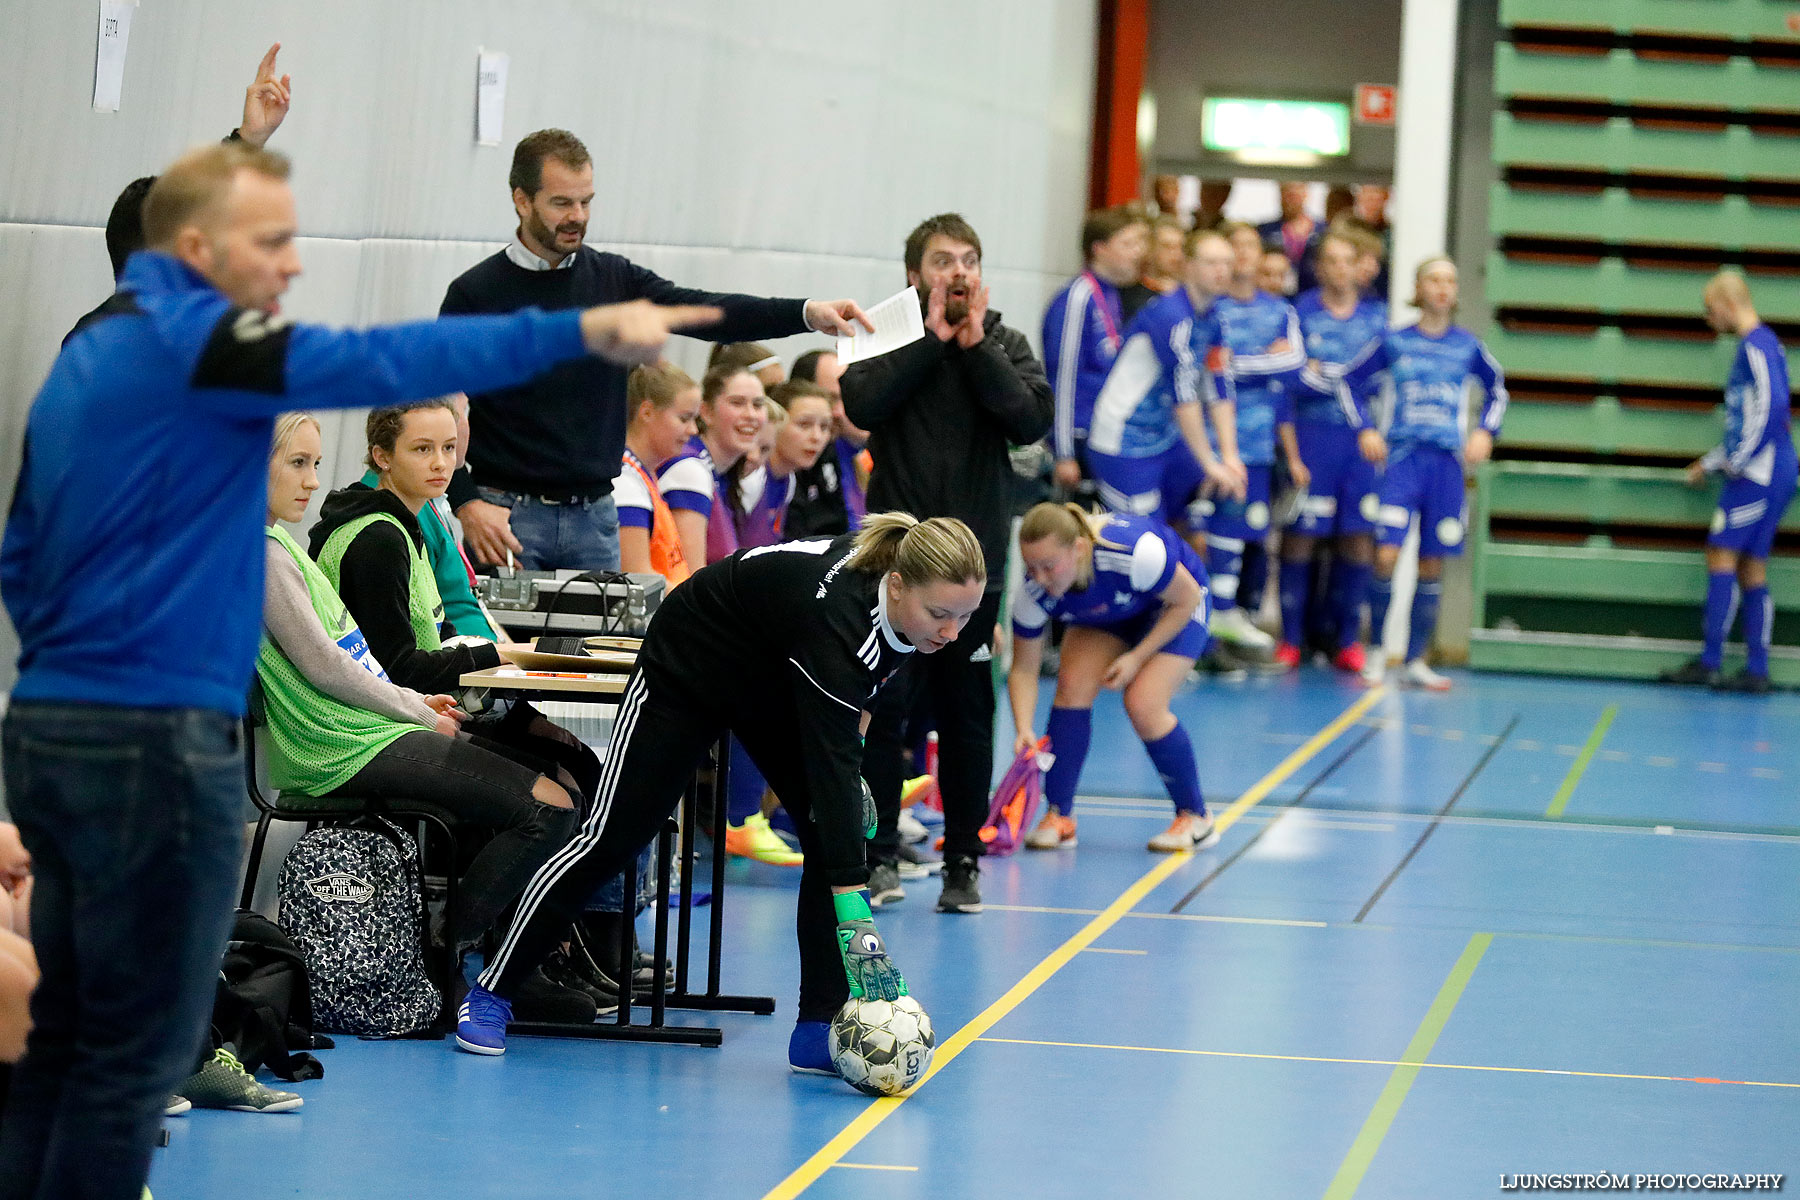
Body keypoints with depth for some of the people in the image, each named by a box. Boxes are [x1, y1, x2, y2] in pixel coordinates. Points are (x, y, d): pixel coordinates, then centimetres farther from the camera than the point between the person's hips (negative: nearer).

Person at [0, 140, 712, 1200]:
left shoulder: (89, 354, 17)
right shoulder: (184, 336, -12)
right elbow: (380, 363, -21)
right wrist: (584, 330, -21)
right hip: (155, 740, -9)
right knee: (139, 1052, -3)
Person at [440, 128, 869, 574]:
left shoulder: (615, 279, 6)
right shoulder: (474, 293, -3)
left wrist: (807, 313, -21)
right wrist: (466, 503, -16)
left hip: (594, 516, 3)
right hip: (507, 514, -3)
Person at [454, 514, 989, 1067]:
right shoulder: (836, 614, -44)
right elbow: (830, 770, -46)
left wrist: (855, 725, -2)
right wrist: (856, 927, -49)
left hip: (776, 680, 7)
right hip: (692, 665, -7)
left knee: (835, 837, -10)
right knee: (612, 837, -2)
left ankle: (818, 1030, -6)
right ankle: (492, 994, 12)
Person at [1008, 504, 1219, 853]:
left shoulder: (1134, 552, -43)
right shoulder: (1033, 591, -29)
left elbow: (1187, 600, -23)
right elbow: (1023, 669, -18)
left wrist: (1137, 658, -25)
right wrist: (1024, 730, -33)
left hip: (1173, 607, -4)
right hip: (1105, 613, 4)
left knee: (1143, 706, -20)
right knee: (1073, 687, -18)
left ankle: (1195, 819, -1)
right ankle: (1058, 818, -6)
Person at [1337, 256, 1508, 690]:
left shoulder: (1467, 346, 5)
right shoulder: (1395, 341, 1)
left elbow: (1497, 388, 21)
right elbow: (1349, 381, 10)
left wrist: (1485, 431, 8)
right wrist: (1364, 429, 0)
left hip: (1447, 462, 2)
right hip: (1403, 458, -2)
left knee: (1433, 564, 4)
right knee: (1386, 555, -14)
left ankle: (1416, 659, 15)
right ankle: (1376, 649, 4)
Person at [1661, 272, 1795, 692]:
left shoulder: (1757, 345, -11)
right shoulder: (1758, 344, 20)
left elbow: (1772, 405, -23)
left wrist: (1737, 461, -19)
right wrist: (1711, 463, 28)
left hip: (1761, 472, -10)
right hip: (1759, 474, 10)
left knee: (1722, 552, -9)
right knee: (1751, 567, 7)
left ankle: (1709, 661, -9)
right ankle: (1757, 669, 6)